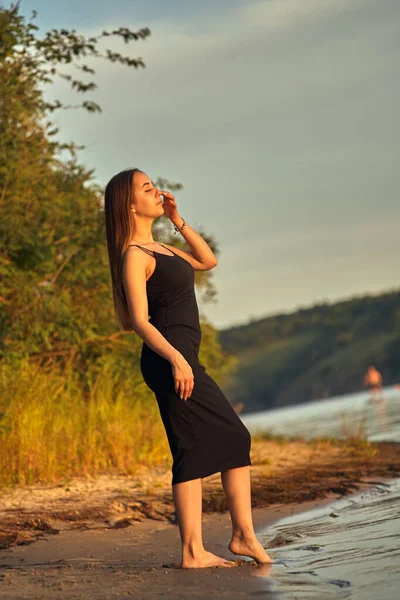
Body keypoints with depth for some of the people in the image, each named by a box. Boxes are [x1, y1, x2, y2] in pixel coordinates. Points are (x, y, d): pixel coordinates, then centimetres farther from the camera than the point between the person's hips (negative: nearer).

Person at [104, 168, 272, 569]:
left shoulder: (158, 248, 19)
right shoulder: (134, 256, -8)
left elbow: (208, 261, 27)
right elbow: (139, 320, -16)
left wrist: (178, 221, 17)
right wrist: (175, 359, -27)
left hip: (183, 358, 10)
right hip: (169, 359, -10)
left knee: (235, 439, 10)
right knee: (193, 449, -10)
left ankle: (243, 535, 11)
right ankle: (192, 551, -7)